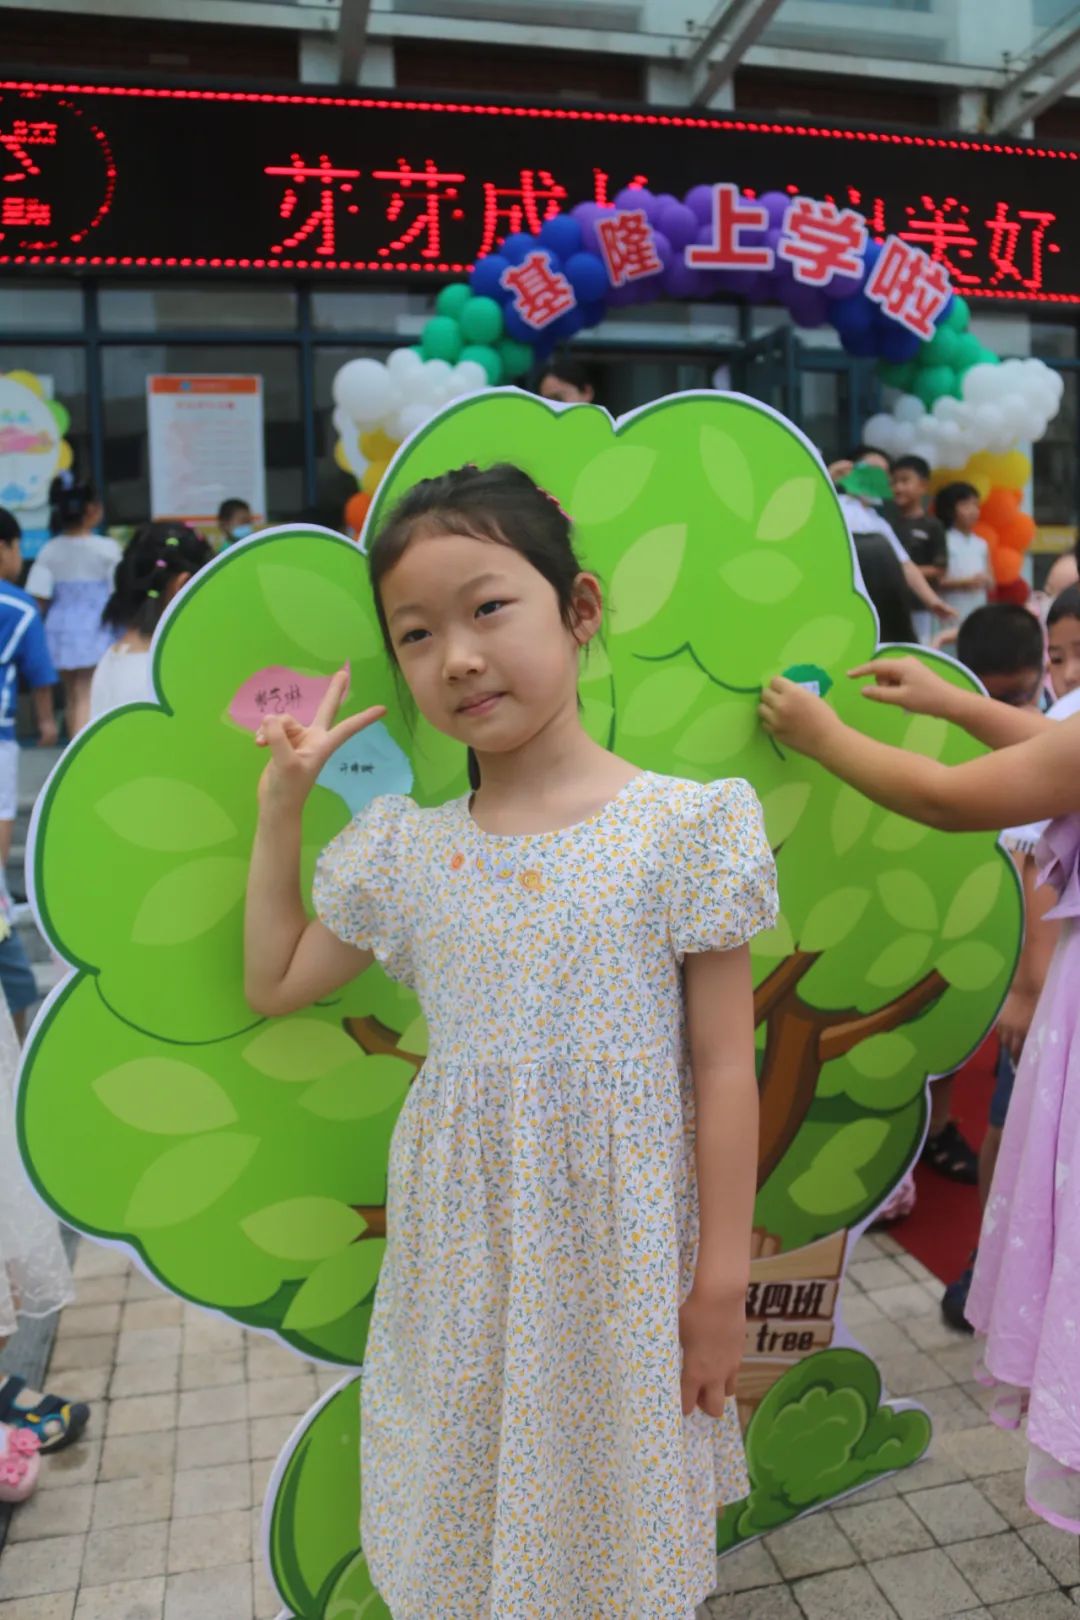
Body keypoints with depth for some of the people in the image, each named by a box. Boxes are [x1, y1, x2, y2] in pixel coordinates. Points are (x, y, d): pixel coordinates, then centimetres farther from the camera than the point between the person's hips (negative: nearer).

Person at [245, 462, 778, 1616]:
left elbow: (723, 1068, -9)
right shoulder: (404, 851, -2)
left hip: (620, 1249, -3)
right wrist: (280, 802, 4)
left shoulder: (680, 828, -14)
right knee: (476, 1502, 19)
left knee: (613, 1508, 16)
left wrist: (721, 1278, -6)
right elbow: (274, 983, 11)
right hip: (464, 1253, 4)